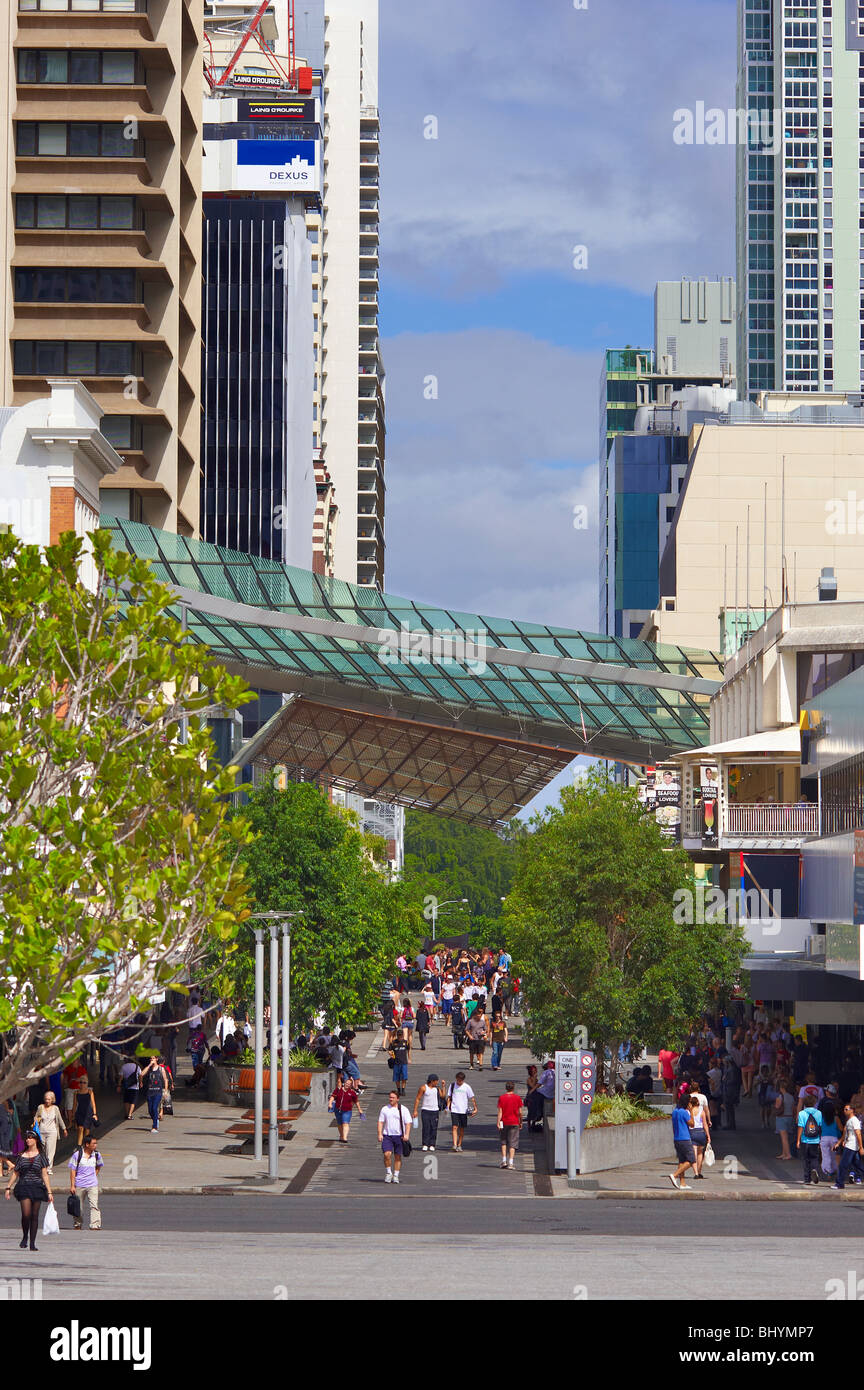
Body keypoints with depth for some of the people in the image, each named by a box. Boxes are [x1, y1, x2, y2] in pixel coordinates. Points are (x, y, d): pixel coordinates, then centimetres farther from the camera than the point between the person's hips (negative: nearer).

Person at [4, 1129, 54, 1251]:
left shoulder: (41, 1156, 4)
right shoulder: (22, 1156, 8)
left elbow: (45, 1175, 2)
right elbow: (15, 1173, 12)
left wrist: (49, 1192, -2)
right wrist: (8, 1188, 5)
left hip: (37, 1187, 0)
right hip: (23, 1186, 0)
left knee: (34, 1216, 1)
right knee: (26, 1214, -15)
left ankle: (32, 1243, 9)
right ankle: (25, 1236, 9)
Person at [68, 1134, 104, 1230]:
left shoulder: (96, 1155, 3)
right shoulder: (77, 1154, -7)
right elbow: (72, 1170, -3)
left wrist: (94, 1176, 10)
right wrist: (72, 1185, -6)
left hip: (92, 1185, 1)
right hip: (79, 1185, -1)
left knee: (94, 1205, -12)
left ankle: (95, 1225, -16)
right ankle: (78, 1224, 27)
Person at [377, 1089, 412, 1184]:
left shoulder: (404, 1109, 2)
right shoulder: (384, 1109, 8)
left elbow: (408, 1123, 0)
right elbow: (380, 1122, 8)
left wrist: (406, 1135, -12)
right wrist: (380, 1134, -4)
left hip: (399, 1136, -1)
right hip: (387, 1136, 1)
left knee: (398, 1157, 3)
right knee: (387, 1154, -14)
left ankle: (396, 1176, 13)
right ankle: (388, 1173, 3)